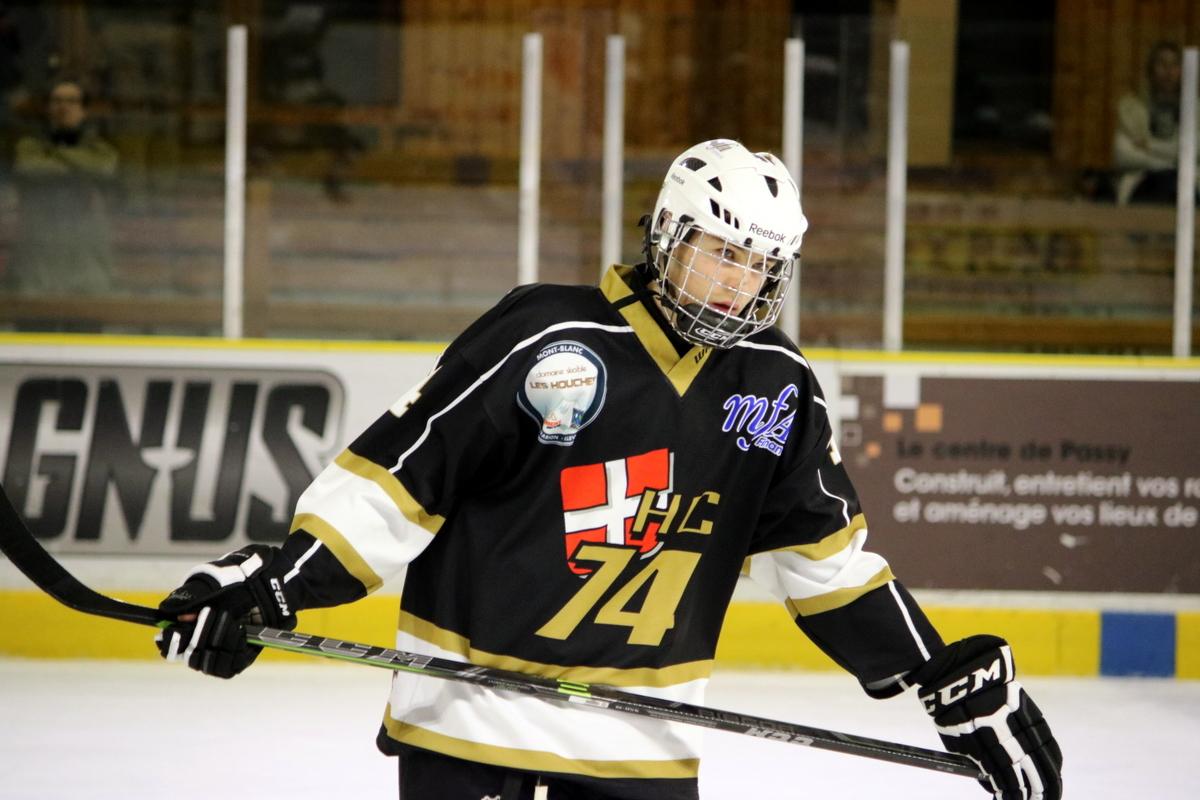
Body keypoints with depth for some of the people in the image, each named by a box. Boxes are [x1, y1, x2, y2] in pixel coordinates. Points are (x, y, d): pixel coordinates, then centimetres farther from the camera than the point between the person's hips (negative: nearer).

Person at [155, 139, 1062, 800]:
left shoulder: (776, 389, 2)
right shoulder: (543, 340, -14)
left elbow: (826, 552, 10)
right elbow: (399, 472, -13)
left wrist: (959, 681, 7)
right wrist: (273, 582, -21)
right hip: (472, 705, -4)